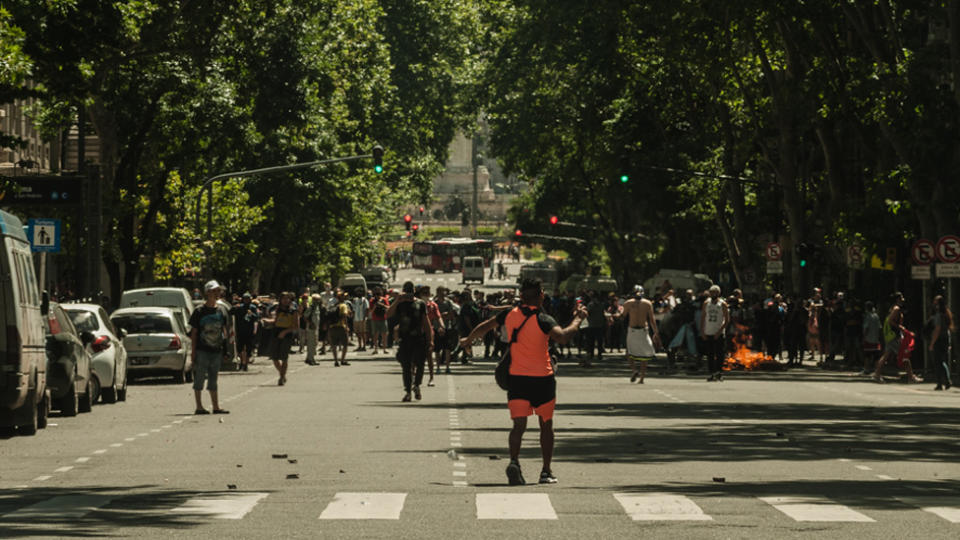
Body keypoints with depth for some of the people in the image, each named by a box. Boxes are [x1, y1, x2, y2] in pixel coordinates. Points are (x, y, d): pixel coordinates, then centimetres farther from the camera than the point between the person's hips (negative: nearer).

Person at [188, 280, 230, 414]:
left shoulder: (222, 310, 9)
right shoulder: (199, 311, -5)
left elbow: (224, 330, 14)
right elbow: (194, 332, -4)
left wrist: (225, 347, 7)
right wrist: (193, 351, -8)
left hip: (216, 350, 5)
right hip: (202, 351, -5)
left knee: (213, 379, 11)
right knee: (199, 378, 0)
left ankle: (216, 407, 13)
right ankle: (199, 407, 4)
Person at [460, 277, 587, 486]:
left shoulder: (510, 315, 2)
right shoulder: (542, 320, -13)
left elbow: (484, 327, 15)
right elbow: (562, 336, -29)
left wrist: (468, 340, 34)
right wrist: (578, 319, -13)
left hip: (516, 377, 2)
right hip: (542, 378, -2)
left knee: (519, 425, -3)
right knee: (546, 425, 14)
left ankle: (514, 461, -28)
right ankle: (546, 471, 16)